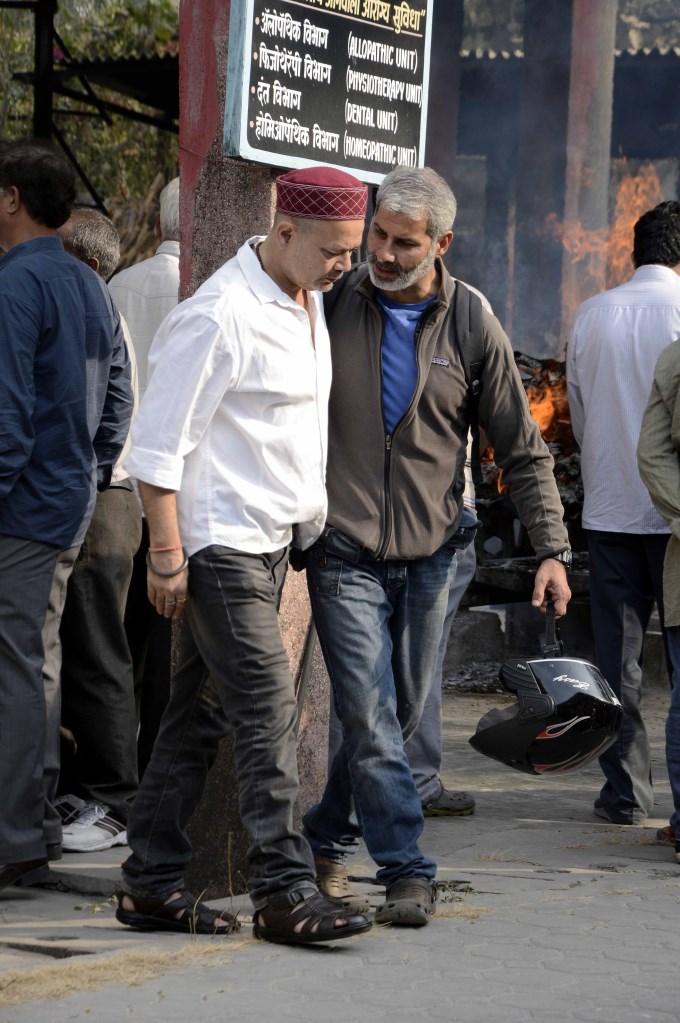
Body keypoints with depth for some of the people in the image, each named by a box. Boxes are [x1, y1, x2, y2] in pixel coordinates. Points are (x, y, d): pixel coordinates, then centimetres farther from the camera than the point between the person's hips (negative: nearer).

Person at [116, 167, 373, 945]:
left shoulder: (308, 302, 12)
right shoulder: (219, 315, -17)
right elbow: (160, 441, -16)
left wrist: (311, 520, 24)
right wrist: (165, 553, -18)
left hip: (270, 540, 9)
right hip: (218, 543, -9)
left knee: (199, 714, 11)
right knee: (267, 711, -11)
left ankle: (152, 885, 15)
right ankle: (285, 892, -9)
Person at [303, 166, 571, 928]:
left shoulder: (469, 325, 1)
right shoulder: (333, 307, -3)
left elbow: (521, 449, 6)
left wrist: (551, 548, -1)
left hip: (431, 554, 2)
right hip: (345, 553, -2)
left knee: (397, 718, 10)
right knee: (371, 720, -10)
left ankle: (325, 841, 28)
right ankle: (406, 872, -7)